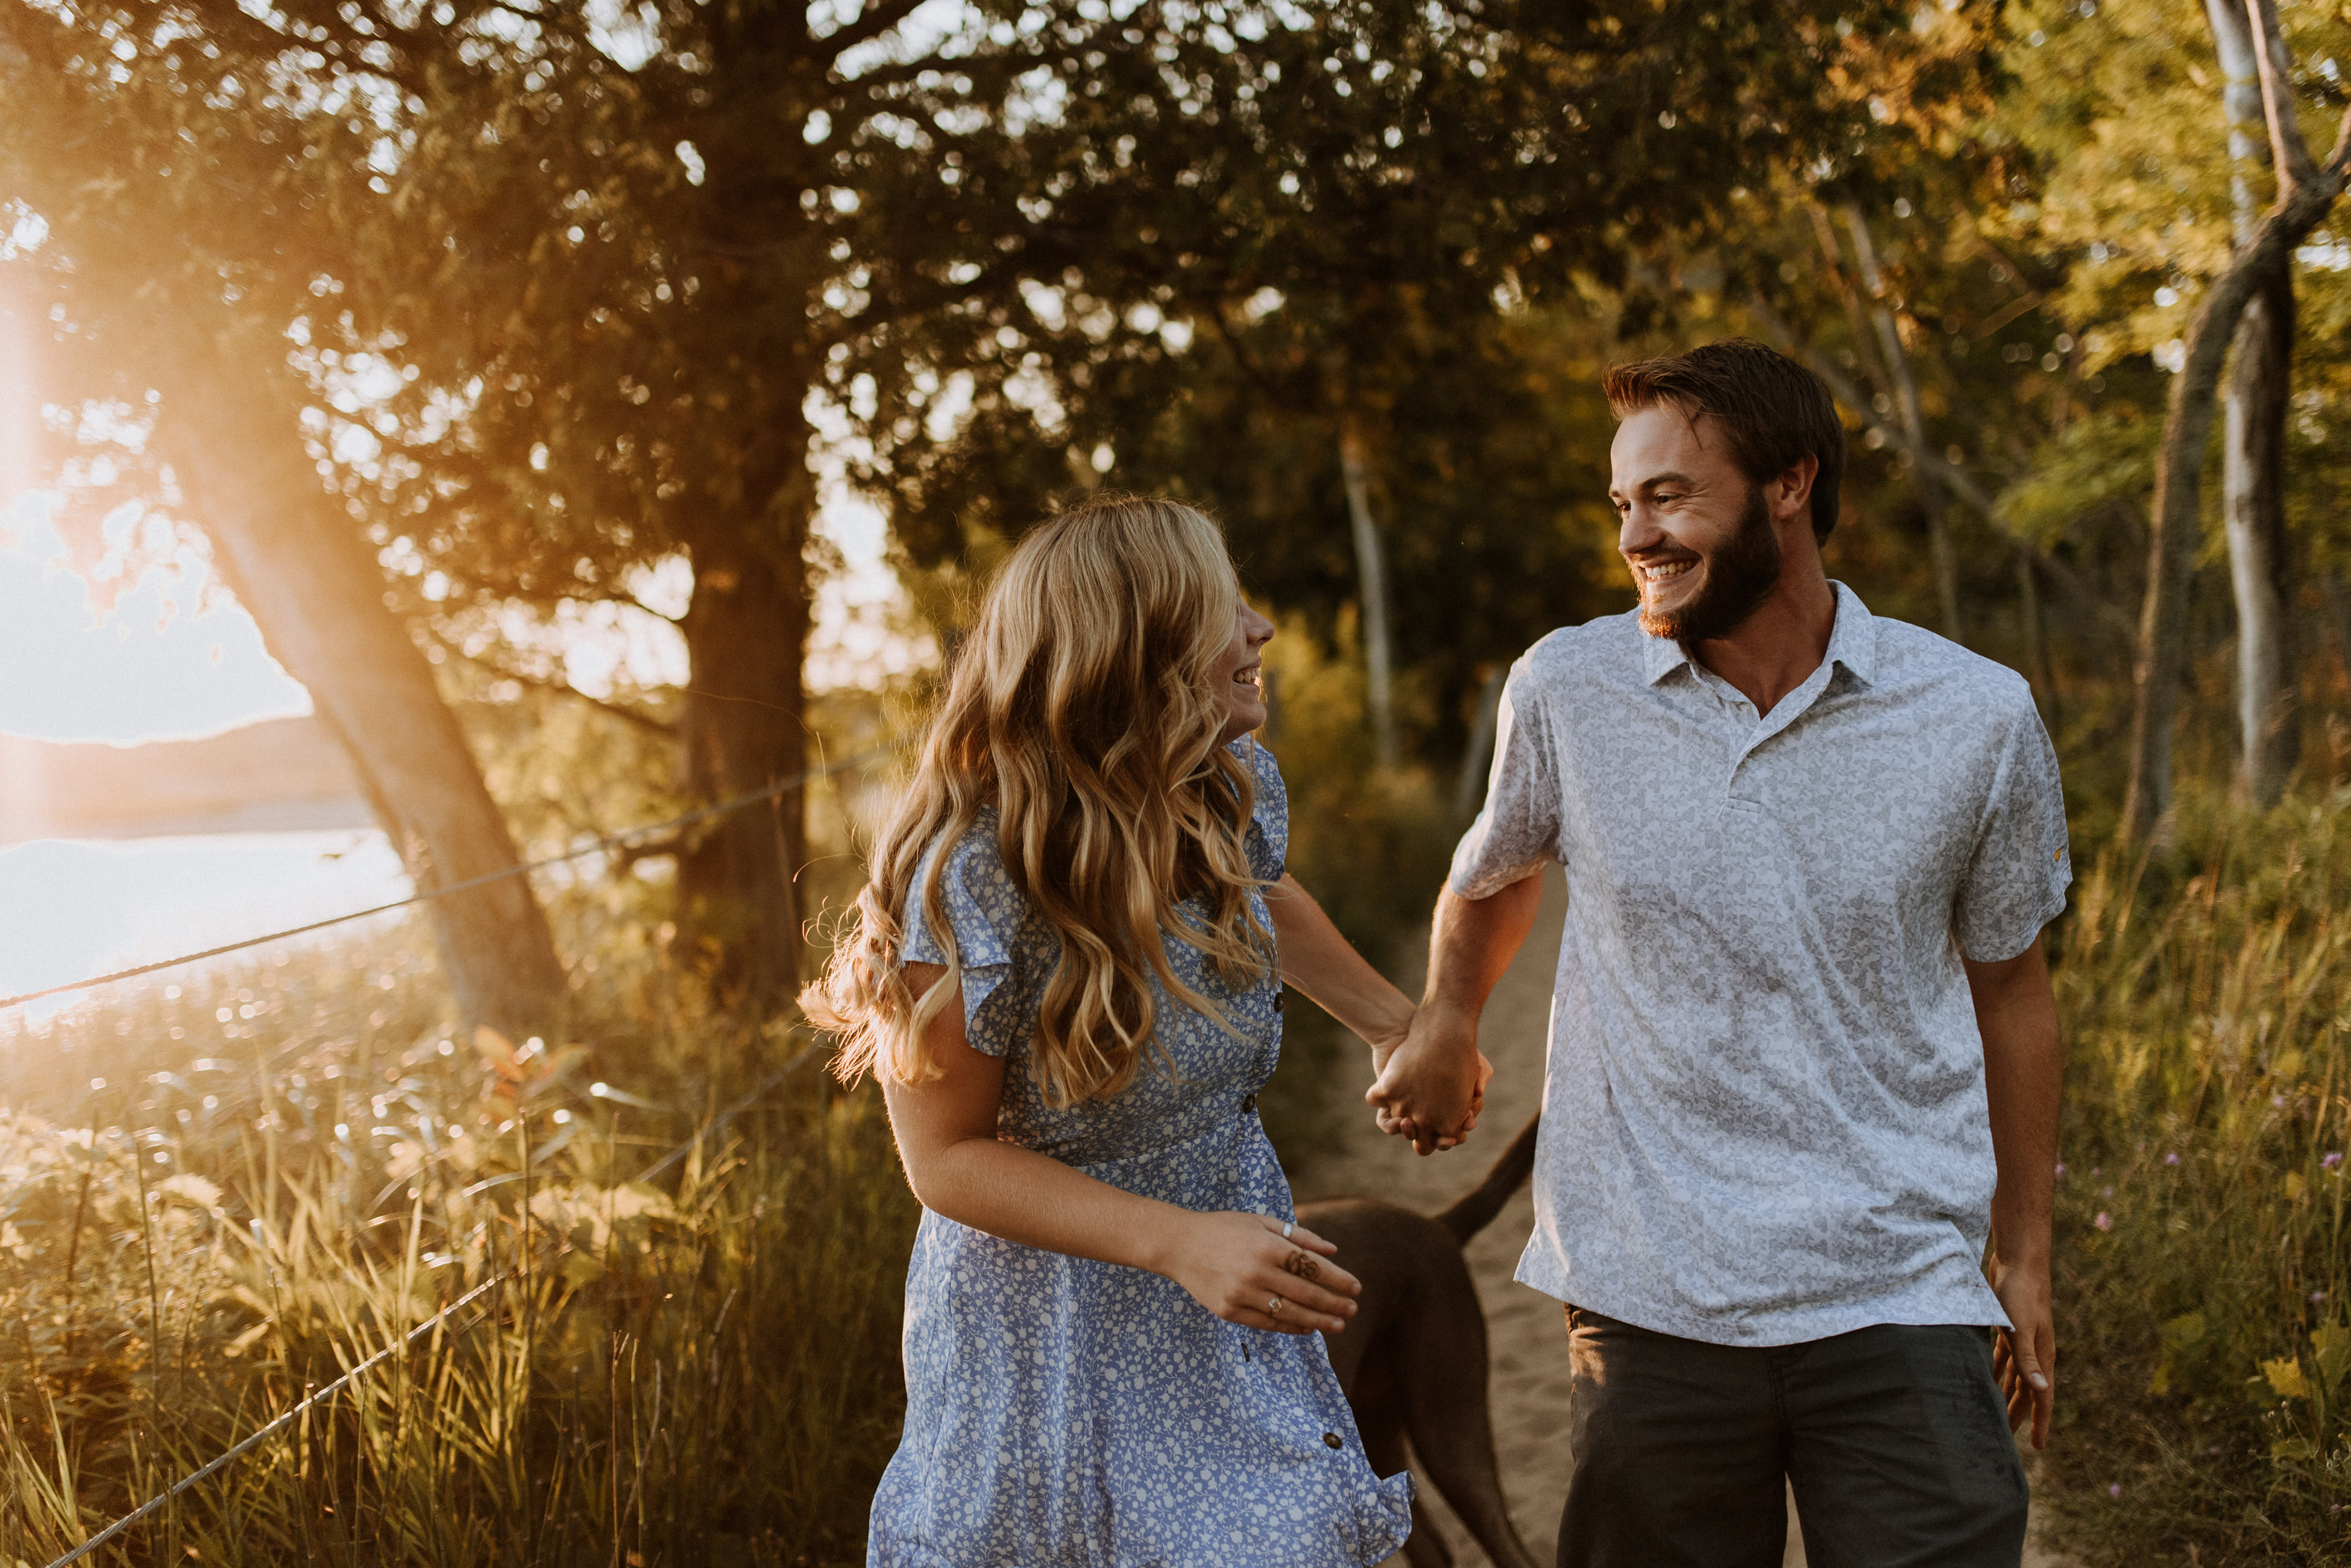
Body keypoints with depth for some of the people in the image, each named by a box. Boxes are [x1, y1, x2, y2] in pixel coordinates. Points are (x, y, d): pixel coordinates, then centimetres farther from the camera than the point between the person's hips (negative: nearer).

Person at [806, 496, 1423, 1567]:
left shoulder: (1236, 788, -6)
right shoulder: (968, 882, -27)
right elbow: (947, 1158, -19)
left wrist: (1395, 1023, 25)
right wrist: (1179, 1243, -28)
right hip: (1047, 1307, -5)